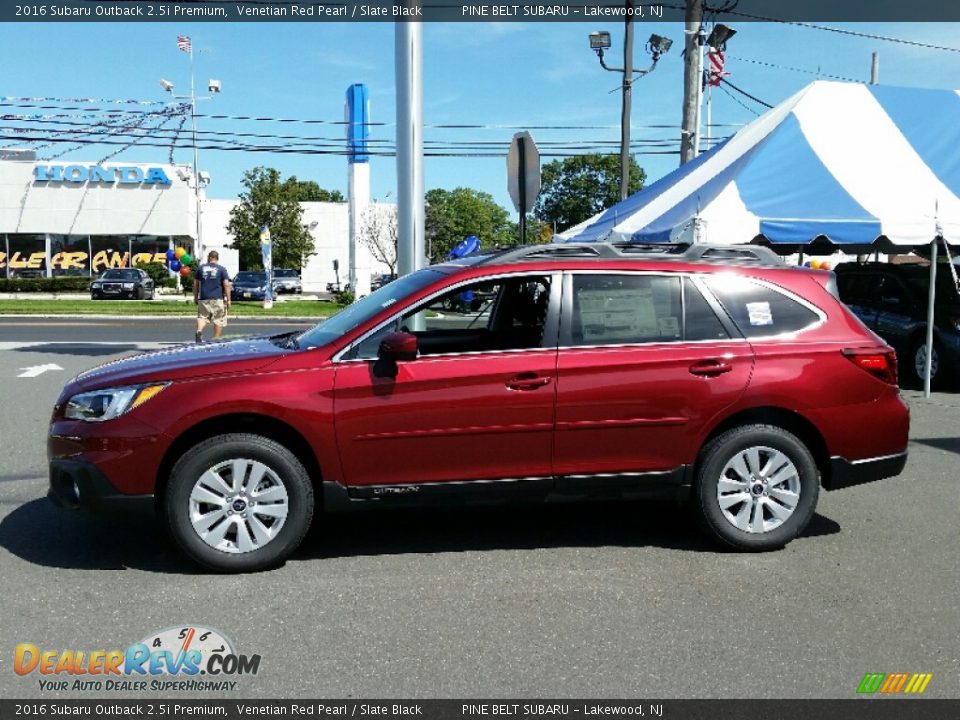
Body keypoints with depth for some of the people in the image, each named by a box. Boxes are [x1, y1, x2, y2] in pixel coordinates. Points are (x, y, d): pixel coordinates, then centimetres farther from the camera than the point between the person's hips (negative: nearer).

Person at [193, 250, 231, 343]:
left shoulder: (201, 268, 9)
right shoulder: (221, 269, 0)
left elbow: (195, 284, 13)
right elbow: (226, 285, -6)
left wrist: (195, 297, 22)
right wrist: (228, 300, -3)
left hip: (204, 298, 2)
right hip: (217, 299, -2)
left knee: (202, 317, 7)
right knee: (219, 320, 6)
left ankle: (199, 331, -21)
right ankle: (216, 339, 7)